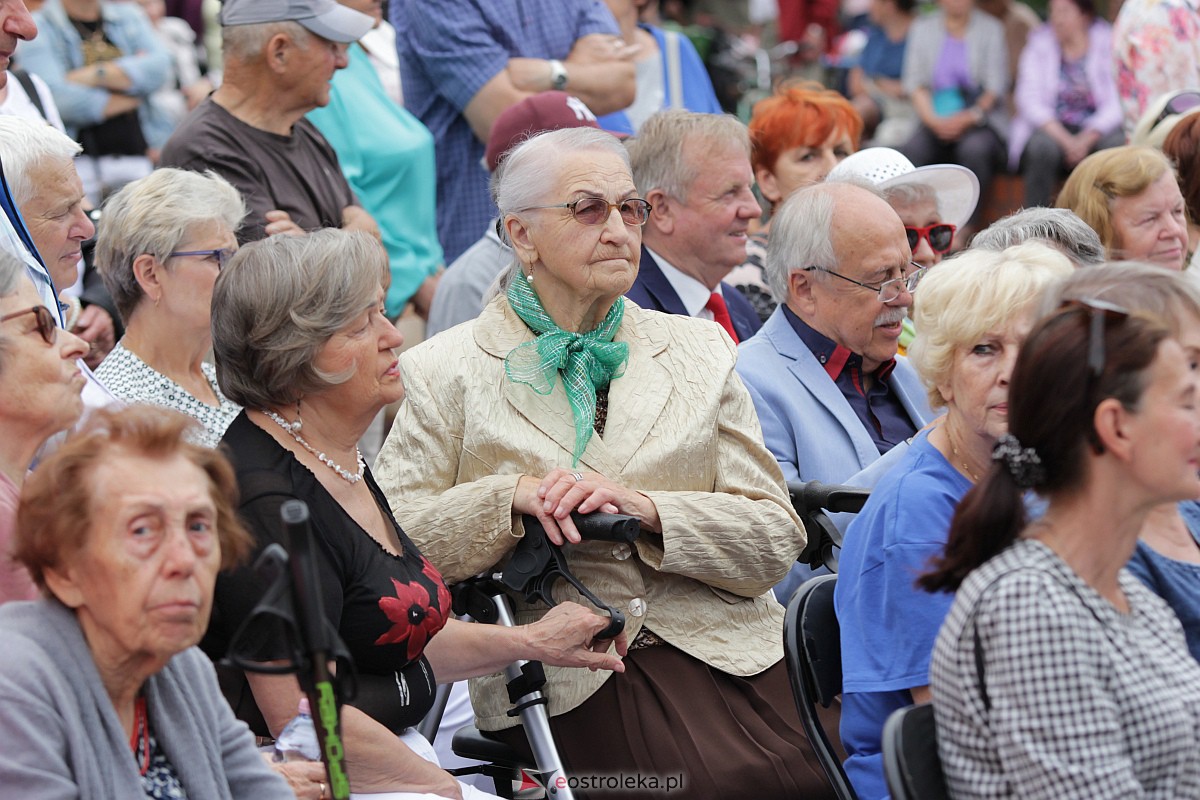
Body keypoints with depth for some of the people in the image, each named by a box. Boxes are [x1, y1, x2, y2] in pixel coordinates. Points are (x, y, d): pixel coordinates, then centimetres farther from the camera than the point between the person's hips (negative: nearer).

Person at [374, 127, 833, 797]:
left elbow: (777, 540, 7)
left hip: (727, 658, 4)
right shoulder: (446, 372, 8)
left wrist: (647, 510, -10)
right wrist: (512, 498, -14)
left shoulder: (701, 351, 15)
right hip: (565, 687, -3)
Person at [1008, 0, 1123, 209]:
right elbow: (1029, 100, -5)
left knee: (1117, 145, -32)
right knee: (1043, 147, -33)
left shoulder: (1107, 44, 2)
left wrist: (1086, 140, -20)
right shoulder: (1039, 45, 5)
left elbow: (1116, 105, -5)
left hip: (1096, 130, 0)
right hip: (1051, 127, 0)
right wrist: (1065, 141, -19)